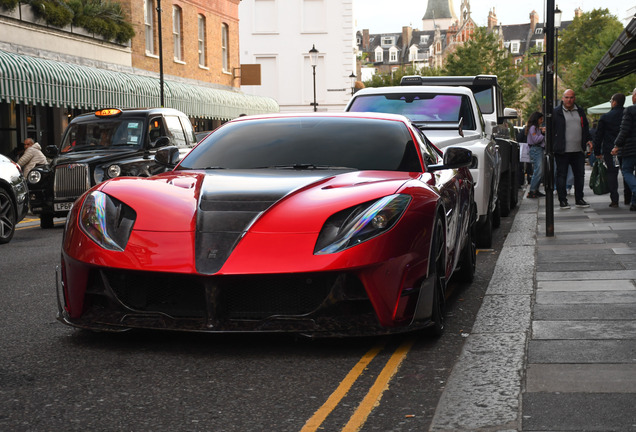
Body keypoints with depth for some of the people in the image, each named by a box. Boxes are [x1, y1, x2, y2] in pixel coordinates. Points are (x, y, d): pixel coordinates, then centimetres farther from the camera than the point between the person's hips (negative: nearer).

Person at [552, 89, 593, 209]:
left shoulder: (580, 111, 14)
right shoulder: (556, 112, -1)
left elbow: (585, 126, 24)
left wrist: (588, 139, 15)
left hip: (578, 150, 4)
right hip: (562, 151, -4)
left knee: (580, 175, 8)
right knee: (561, 175, -1)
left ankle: (579, 199, 19)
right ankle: (563, 200, 7)